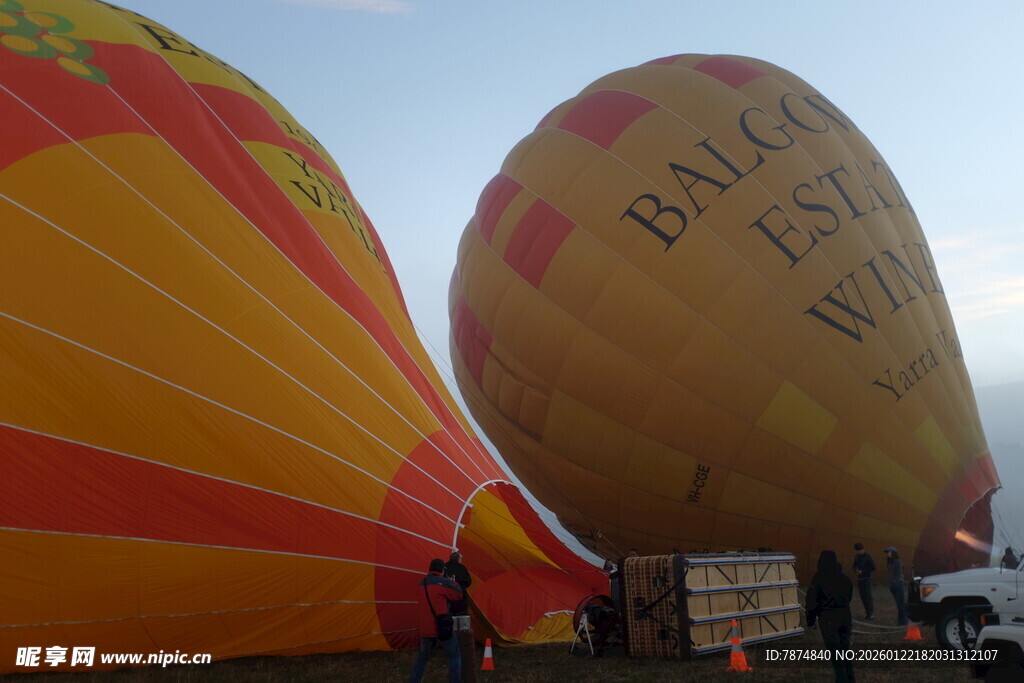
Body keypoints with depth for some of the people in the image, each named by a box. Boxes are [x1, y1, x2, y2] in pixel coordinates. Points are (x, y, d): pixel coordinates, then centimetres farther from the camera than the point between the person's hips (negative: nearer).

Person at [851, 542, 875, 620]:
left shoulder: (868, 557, -10)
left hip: (866, 578, -6)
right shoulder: (857, 557, 7)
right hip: (859, 578, 6)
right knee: (862, 596, 7)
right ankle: (867, 611, 15)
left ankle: (871, 613, -10)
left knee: (868, 595, -11)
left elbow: (872, 568, -9)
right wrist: (856, 570, -8)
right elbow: (854, 565, 15)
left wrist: (862, 571, -16)